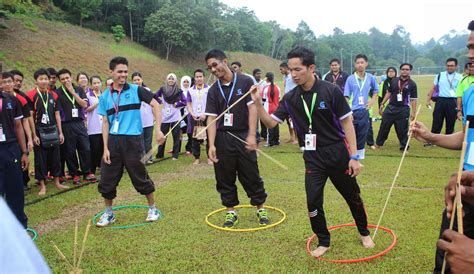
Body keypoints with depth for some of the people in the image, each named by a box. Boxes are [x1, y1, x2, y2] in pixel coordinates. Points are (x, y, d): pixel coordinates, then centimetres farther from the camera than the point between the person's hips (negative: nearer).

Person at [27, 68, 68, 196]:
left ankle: (57, 182, 22)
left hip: (53, 130, 4)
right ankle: (42, 185, 13)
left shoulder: (53, 95, 7)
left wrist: (60, 132, 8)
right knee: (40, 158, 3)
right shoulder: (31, 95, -7)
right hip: (39, 131, -4)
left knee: (55, 156, 10)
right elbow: (30, 117, -8)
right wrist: (34, 135, -12)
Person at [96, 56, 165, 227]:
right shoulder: (105, 96, 6)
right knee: (106, 180, 7)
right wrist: (105, 148, 1)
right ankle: (108, 213, 27)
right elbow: (105, 123, 7)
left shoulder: (136, 90, -2)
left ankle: (152, 209, 26)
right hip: (113, 142, 3)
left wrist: (158, 129, -14)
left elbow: (155, 106, -3)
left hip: (133, 141, -3)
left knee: (141, 178, 6)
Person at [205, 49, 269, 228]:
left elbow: (253, 108, -7)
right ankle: (231, 212, 22)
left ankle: (261, 209, 20)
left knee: (251, 175, 4)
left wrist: (252, 135, -14)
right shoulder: (213, 90, 4)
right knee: (225, 177, 8)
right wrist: (211, 145, -9)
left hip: (243, 135, -3)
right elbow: (211, 118, 0)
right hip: (222, 138, 3)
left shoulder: (245, 82, -4)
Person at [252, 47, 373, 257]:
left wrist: (354, 156, -12)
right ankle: (324, 241, 22)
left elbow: (347, 123, -10)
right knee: (313, 202, -3)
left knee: (353, 197, 13)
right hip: (313, 157, 2)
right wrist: (258, 104, -19)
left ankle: (364, 233, 40)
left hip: (338, 154, -2)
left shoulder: (331, 91, -14)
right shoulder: (290, 98, -4)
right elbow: (271, 122, -2)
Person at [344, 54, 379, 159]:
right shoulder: (350, 79, -3)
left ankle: (360, 156, 18)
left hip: (364, 111, 2)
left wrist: (372, 101, 4)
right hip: (352, 111, -2)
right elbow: (346, 97, -4)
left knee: (363, 134, 7)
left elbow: (375, 90, 22)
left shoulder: (371, 78, 5)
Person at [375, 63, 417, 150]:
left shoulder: (412, 84, -2)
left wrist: (413, 112, -8)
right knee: (384, 127, 7)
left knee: (402, 130, 3)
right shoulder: (394, 80, 6)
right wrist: (382, 104, 10)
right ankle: (378, 144, 20)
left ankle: (404, 147, 15)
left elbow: (413, 99, -2)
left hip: (403, 110, -3)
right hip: (390, 107, 3)